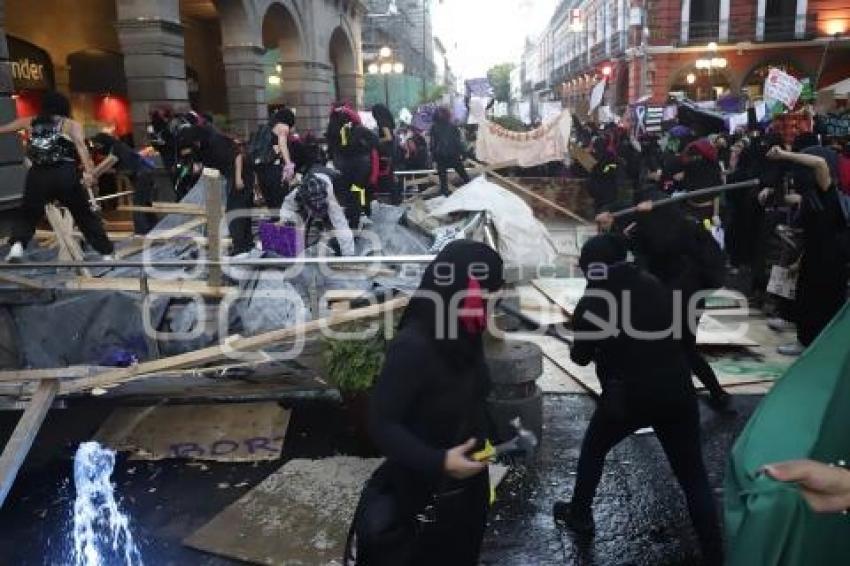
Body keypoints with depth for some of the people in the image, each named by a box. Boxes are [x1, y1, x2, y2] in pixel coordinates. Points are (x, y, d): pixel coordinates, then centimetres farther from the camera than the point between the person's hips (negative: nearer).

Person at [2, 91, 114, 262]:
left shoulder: (31, 122, 19)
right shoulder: (70, 124, 8)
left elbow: (4, 128, 36)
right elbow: (81, 146, -11)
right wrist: (88, 172, -22)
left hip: (38, 176, 2)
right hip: (65, 175, -2)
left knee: (28, 215, 19)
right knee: (86, 216, 8)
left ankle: (17, 246, -3)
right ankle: (107, 254, 8)